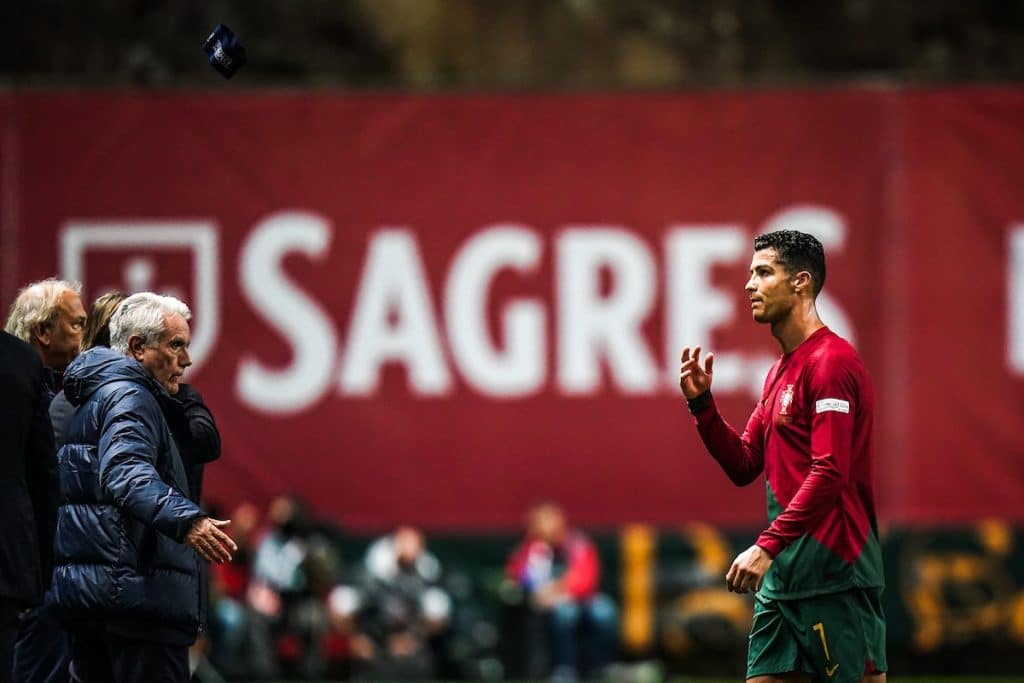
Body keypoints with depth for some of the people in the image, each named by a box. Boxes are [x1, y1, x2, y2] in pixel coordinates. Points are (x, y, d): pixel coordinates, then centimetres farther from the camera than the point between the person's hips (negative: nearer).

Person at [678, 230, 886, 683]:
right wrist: (701, 404, 5)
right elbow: (743, 466, 18)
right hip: (783, 576, 9)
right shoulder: (780, 372, 17)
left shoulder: (830, 361, -12)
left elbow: (829, 474, -20)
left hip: (835, 575, -9)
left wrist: (767, 546, -24)